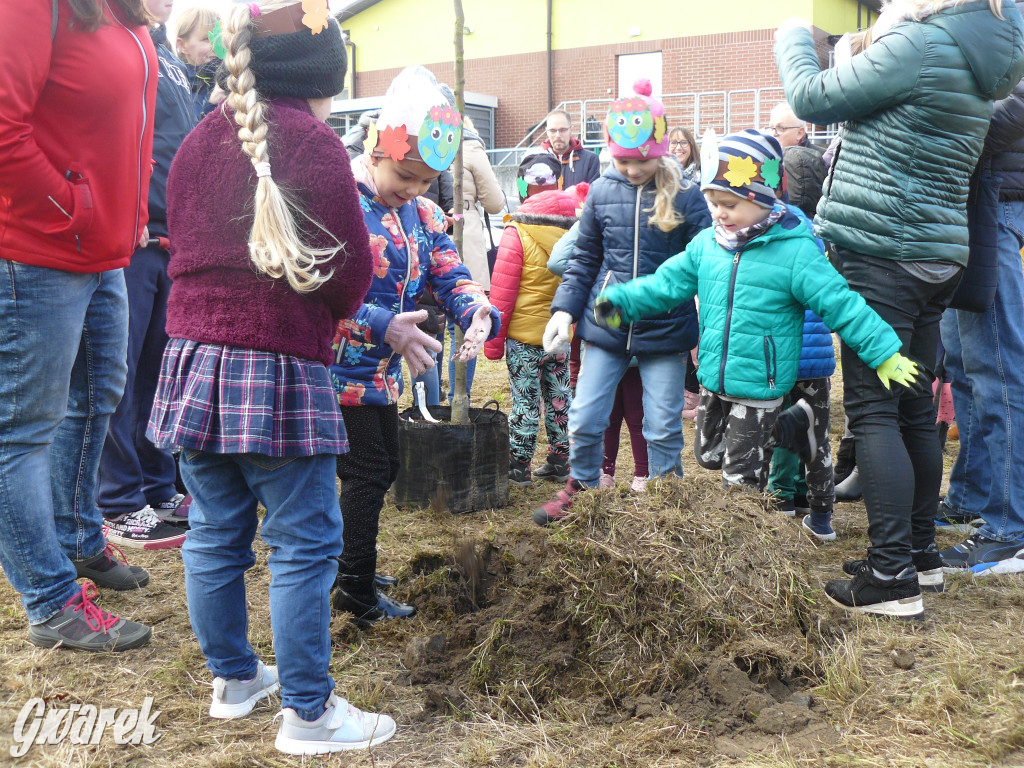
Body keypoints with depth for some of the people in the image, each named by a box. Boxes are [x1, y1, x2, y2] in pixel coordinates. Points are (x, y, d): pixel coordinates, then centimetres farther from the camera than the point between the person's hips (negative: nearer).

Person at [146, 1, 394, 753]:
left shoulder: (198, 141, 11)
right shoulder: (313, 142, -9)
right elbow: (351, 272, -7)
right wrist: (328, 317, 14)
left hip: (193, 355, 7)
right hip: (280, 368, -7)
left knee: (215, 533, 14)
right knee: (304, 543, 0)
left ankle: (233, 678, 29)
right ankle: (308, 713, 7)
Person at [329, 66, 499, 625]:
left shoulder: (423, 214, 7)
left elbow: (449, 275, 4)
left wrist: (479, 312, -19)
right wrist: (382, 326, -37)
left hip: (384, 370, 9)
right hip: (338, 365, -9)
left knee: (384, 468, 18)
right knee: (367, 473, -4)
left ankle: (347, 564, 36)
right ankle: (359, 593, 11)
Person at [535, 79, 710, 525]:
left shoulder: (685, 197, -6)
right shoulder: (602, 192, 2)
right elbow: (585, 259, 10)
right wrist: (564, 309, 0)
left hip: (664, 331, -2)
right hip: (605, 326, 2)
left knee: (663, 429, 8)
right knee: (583, 420, 7)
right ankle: (580, 488, 31)